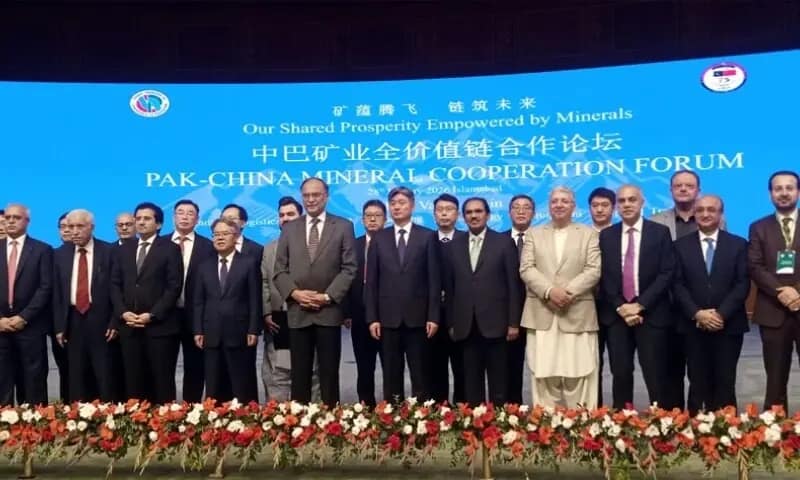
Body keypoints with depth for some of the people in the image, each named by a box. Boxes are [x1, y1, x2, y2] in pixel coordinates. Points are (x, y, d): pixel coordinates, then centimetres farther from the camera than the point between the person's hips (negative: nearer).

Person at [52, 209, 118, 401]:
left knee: (104, 375, 1)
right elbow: (56, 292, 7)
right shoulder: (60, 254, 8)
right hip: (72, 320, 3)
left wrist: (114, 322, -8)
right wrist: (59, 326, 2)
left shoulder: (109, 251, -3)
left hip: (100, 319, -3)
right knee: (76, 376, 9)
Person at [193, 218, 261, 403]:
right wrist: (198, 331, 3)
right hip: (212, 335, 4)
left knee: (243, 388, 2)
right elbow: (198, 301, 11)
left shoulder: (248, 264, 2)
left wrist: (254, 330, -9)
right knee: (213, 389, 7)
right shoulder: (204, 266, 13)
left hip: (240, 334, -4)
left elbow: (255, 301, -2)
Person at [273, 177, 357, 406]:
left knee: (329, 373, 5)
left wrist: (327, 296, -12)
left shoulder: (343, 226, 4)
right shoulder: (289, 229, 11)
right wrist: (294, 293, -10)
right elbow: (280, 270, 7)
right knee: (299, 374, 7)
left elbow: (350, 268, -3)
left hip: (329, 311, -2)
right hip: (297, 312, 2)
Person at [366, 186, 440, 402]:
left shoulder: (428, 237, 3)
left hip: (418, 317, -2)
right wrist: (372, 318, -1)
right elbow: (371, 282, 6)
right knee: (391, 376, 8)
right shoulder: (379, 239, 9)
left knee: (420, 375, 4)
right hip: (388, 317, 2)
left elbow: (434, 280, -1)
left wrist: (433, 316, -7)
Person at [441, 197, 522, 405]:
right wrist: (451, 323, 5)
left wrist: (513, 322, -6)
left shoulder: (504, 242, 2)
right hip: (466, 326, 3)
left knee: (498, 382, 4)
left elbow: (513, 284, -1)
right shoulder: (453, 246, 10)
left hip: (495, 323, -2)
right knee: (471, 382, 8)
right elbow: (449, 288, 10)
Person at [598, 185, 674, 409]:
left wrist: (640, 305, -12)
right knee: (620, 374, 4)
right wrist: (620, 307, -8)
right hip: (616, 315, 2)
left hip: (651, 314, -2)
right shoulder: (606, 235, 9)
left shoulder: (660, 232, 2)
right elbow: (603, 277, 5)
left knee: (655, 375, 1)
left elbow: (667, 273, -5)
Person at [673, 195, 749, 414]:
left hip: (728, 325, 0)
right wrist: (697, 314, -13)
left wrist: (721, 314, -13)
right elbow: (678, 285, 0)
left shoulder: (738, 244, 5)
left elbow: (743, 284, -2)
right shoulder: (681, 245, 6)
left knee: (725, 383, 5)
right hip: (694, 326, 0)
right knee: (698, 383, 5)